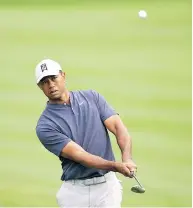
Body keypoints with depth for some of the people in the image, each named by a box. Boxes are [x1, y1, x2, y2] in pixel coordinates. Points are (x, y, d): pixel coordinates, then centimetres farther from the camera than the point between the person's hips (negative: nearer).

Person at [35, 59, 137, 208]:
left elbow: (118, 127, -2)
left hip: (108, 185, 2)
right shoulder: (45, 126, -6)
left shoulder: (92, 97, 6)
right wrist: (117, 166, -26)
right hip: (75, 191, -2)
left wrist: (127, 159, -21)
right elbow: (79, 155, -15)